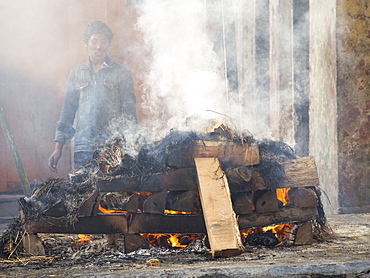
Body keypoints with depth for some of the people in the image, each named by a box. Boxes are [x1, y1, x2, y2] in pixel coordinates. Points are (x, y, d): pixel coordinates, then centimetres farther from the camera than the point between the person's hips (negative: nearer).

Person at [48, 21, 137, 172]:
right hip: (83, 148, 2)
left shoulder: (121, 73, 9)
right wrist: (58, 147, 11)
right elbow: (67, 112, 18)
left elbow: (129, 112, 5)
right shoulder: (76, 75, 16)